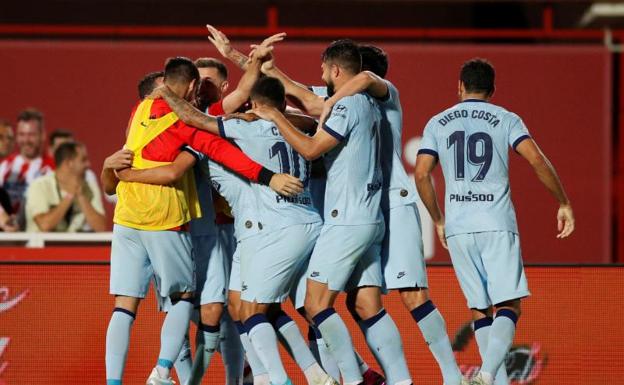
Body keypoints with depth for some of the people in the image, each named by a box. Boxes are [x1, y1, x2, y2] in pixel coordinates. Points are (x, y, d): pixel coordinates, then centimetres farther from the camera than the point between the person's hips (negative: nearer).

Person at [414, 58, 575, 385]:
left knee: (479, 309, 11)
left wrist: (438, 220, 15)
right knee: (509, 306, -3)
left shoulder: (437, 123, 11)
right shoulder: (506, 119, 5)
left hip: (457, 227, 3)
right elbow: (537, 161, -7)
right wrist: (564, 203, 2)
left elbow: (421, 175, 3)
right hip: (498, 224, -2)